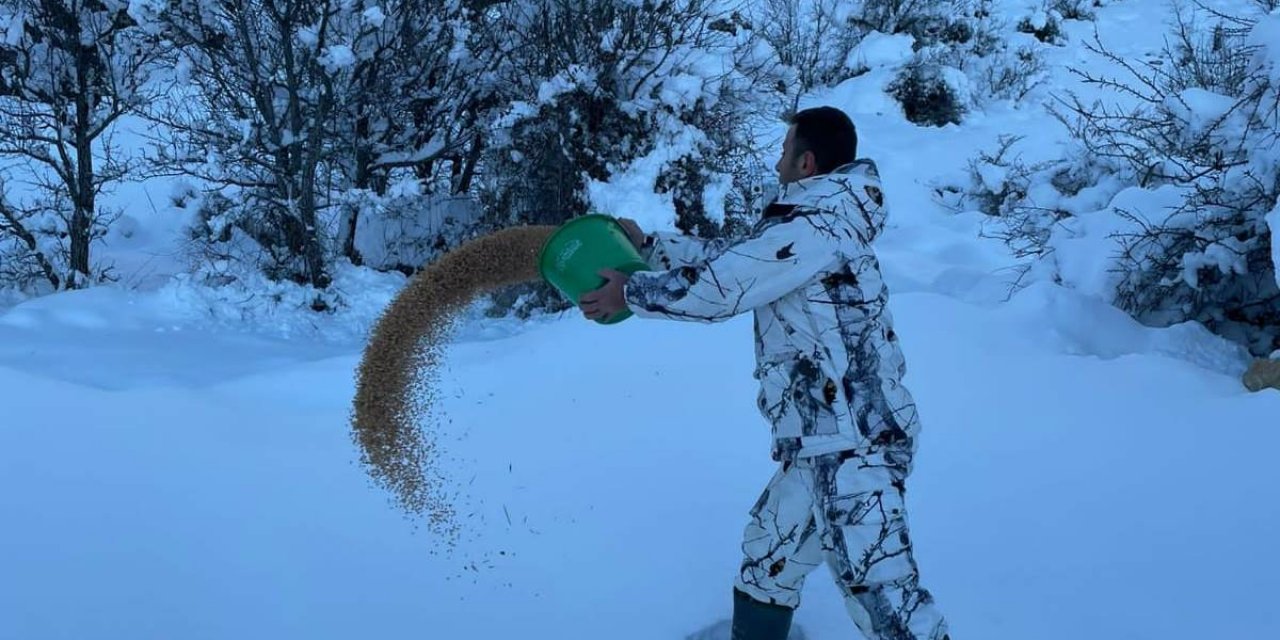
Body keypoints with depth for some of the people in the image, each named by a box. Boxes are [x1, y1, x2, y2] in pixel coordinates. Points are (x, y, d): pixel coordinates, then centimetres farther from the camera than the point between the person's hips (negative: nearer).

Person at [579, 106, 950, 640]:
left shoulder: (818, 227, -15)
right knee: (768, 555, 22)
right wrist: (649, 245, 28)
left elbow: (719, 286, -15)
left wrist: (630, 292, -2)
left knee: (880, 591, -13)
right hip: (822, 448, 10)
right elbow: (731, 257, 23)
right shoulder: (818, 222, 15)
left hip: (853, 446, -10)